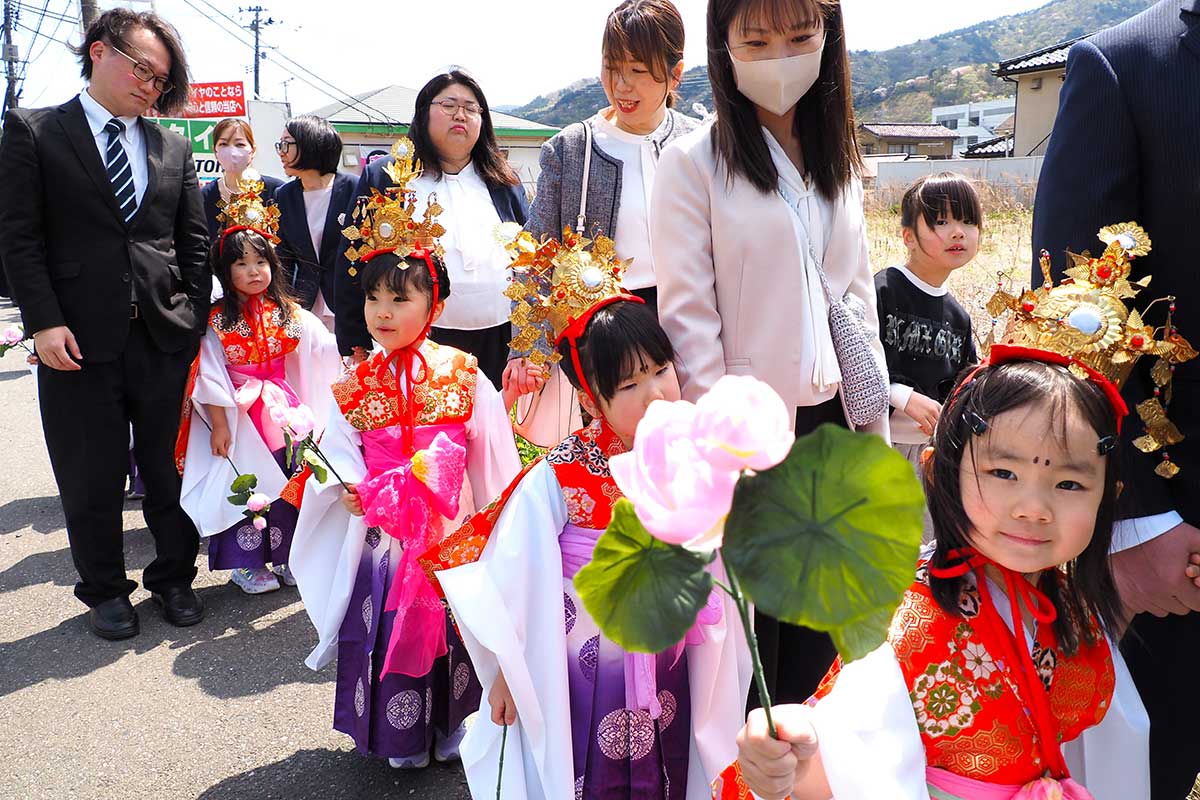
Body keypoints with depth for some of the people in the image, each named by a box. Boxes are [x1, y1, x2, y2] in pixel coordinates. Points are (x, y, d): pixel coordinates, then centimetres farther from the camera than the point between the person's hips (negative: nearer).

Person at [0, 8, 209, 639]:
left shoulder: (173, 148, 12)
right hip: (79, 339, -2)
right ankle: (106, 591, 26)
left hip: (166, 334, 3)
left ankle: (174, 577, 27)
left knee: (171, 469, 9)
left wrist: (193, 315, 1)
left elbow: (194, 241, 12)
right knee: (92, 480, 8)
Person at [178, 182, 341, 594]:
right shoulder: (216, 320, -6)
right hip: (239, 415, -3)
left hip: (282, 412, 4)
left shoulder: (288, 314, 5)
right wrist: (219, 424, -13)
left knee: (288, 482, 6)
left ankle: (286, 557, 20)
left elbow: (323, 347, 5)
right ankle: (246, 564, 13)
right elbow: (211, 376, -9)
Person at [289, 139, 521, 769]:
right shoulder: (355, 386, 5)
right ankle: (401, 736, 25)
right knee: (389, 628, 6)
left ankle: (454, 724, 26)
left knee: (450, 626, 5)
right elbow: (339, 457, 4)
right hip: (381, 535, 2)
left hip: (451, 530, -1)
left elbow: (493, 456, 0)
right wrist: (355, 492, -15)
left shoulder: (462, 375, -1)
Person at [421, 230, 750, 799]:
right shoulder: (556, 482, -22)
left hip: (670, 673, 4)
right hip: (582, 681, -4)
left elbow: (715, 569, 4)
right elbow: (512, 578, -14)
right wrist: (507, 672, -8)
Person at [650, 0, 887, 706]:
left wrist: (875, 424, 9)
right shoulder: (693, 163, -7)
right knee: (752, 627, 8)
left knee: (816, 641, 14)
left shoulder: (838, 160, 11)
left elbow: (858, 297, 13)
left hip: (828, 419, 5)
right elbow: (688, 316, -11)